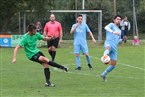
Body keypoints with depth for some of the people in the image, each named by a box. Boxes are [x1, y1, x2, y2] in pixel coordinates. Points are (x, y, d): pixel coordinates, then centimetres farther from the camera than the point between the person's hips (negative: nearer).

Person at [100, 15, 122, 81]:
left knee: (113, 65, 6)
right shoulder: (111, 25, 9)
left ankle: (103, 74, 26)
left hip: (114, 48, 7)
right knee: (108, 47, -45)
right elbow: (106, 27, -15)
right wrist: (113, 32, -31)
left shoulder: (119, 31, 30)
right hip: (108, 43, -7)